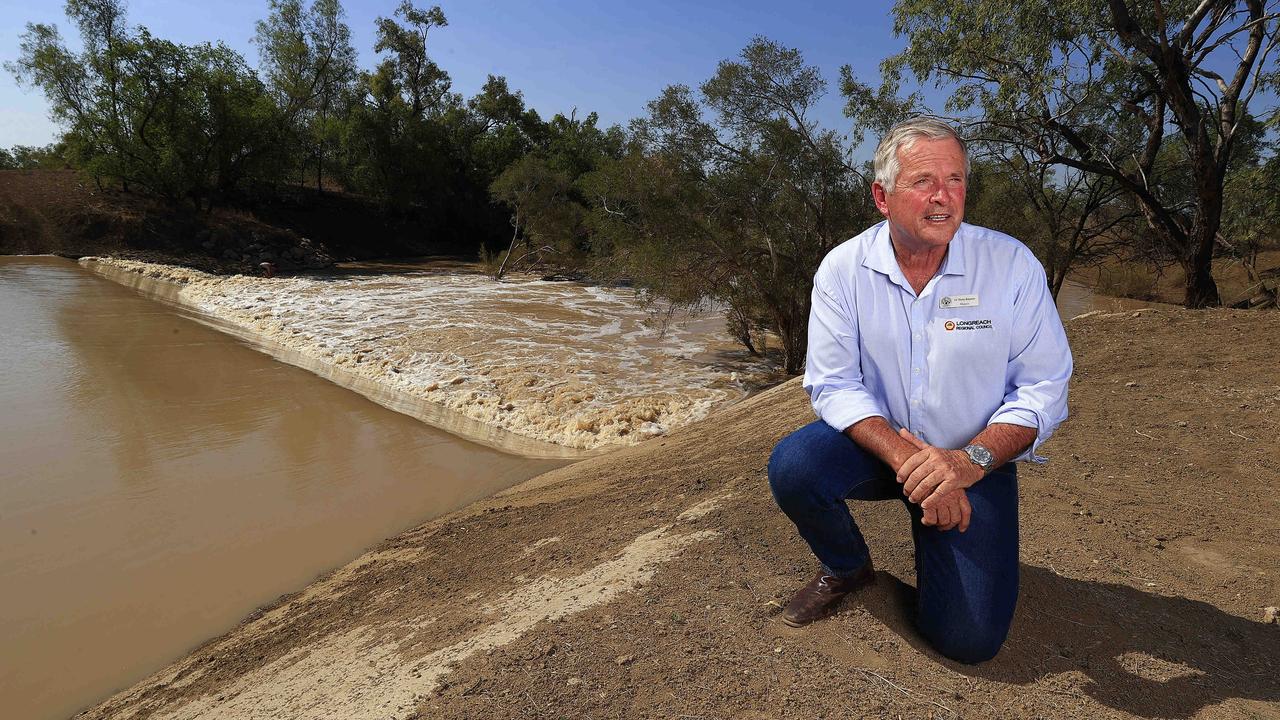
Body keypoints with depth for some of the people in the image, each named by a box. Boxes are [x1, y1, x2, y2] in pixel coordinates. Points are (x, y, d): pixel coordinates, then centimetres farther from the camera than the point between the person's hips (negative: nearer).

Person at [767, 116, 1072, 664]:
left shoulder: (1012, 264, -13)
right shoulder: (843, 268, -11)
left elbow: (1044, 388, -10)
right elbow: (834, 386, -13)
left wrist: (969, 462, -27)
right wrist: (906, 459, -28)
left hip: (976, 459, -1)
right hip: (875, 443, 1)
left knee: (968, 638, -13)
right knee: (793, 467, -30)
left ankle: (936, 552, 24)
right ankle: (846, 568, 4)